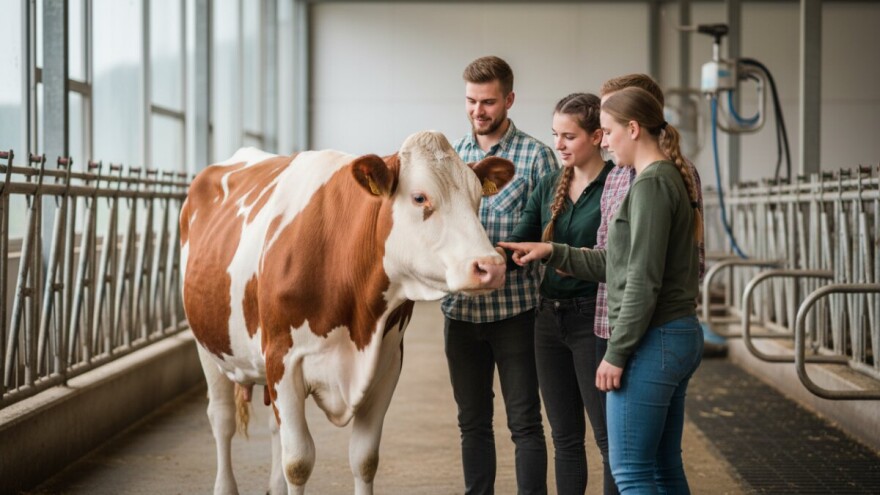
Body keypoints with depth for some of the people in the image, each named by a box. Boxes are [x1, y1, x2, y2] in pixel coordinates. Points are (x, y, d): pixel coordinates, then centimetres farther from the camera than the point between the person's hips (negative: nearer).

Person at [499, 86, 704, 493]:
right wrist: (551, 251, 15)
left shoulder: (651, 184, -15)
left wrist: (616, 353, -16)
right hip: (681, 335, 10)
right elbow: (616, 265, 18)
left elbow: (643, 280, -20)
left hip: (652, 340, -10)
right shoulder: (672, 179, 15)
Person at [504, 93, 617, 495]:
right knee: (565, 437, 13)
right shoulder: (550, 185, 10)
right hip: (549, 317, 7)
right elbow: (516, 244, 7)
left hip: (593, 319, -7)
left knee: (609, 436, -1)